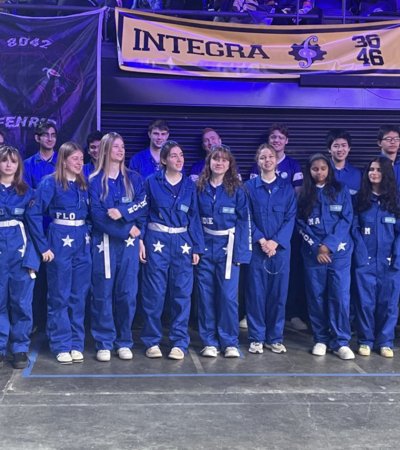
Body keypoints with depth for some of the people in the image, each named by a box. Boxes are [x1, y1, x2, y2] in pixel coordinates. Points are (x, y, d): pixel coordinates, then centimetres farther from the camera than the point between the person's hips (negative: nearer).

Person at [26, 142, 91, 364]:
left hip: (82, 241, 5)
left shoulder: (84, 184, 10)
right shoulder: (50, 182, -7)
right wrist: (43, 246, -12)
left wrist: (88, 237, 5)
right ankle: (62, 346, 10)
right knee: (59, 296, 2)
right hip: (60, 240, -5)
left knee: (79, 296, 8)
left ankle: (77, 344, 17)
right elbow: (34, 214, -10)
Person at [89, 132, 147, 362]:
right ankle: (104, 343, 8)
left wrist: (121, 212, -18)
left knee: (127, 292, 1)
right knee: (103, 293, 0)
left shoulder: (134, 179, 11)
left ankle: (125, 342, 12)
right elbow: (97, 214, -6)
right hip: (104, 242, -1)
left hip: (129, 243, 2)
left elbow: (143, 206, -2)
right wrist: (127, 229, -10)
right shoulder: (95, 181, 3)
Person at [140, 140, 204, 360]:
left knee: (182, 293, 2)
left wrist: (197, 247, 3)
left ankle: (179, 342, 11)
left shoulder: (189, 184, 7)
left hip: (182, 242, 2)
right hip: (156, 241, -2)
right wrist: (140, 241, -9)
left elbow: (194, 216, 8)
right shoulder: (152, 182, 0)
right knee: (154, 293, 1)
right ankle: (152, 341, 14)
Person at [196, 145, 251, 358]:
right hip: (205, 247, 2)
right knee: (206, 295, 4)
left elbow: (243, 222, -2)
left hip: (228, 247, -2)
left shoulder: (237, 191, 0)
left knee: (229, 296, -5)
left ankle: (230, 342, 6)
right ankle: (209, 342, 15)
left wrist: (241, 252, -9)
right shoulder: (199, 189, 5)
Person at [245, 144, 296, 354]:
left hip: (280, 247, 1)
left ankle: (275, 338, 15)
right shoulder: (250, 186, 4)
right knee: (256, 292, 1)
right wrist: (261, 240, -13)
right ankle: (256, 338, 10)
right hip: (256, 247, -1)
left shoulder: (287, 188, 6)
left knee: (278, 293, 4)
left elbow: (290, 218, 0)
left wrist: (275, 242, -12)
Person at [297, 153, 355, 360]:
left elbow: (346, 220, -2)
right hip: (313, 253, 1)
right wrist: (317, 248, -8)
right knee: (316, 296, 4)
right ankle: (320, 339, 15)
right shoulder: (303, 194, 7)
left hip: (339, 252, -1)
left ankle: (341, 342, 2)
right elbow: (301, 224, 3)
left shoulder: (341, 191, 5)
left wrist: (328, 245, -12)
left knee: (340, 296, -6)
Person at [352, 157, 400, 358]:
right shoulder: (360, 199, 6)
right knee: (365, 301, 0)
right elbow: (354, 229, 2)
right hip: (365, 261, 0)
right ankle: (365, 341, 12)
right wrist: (361, 254, -9)